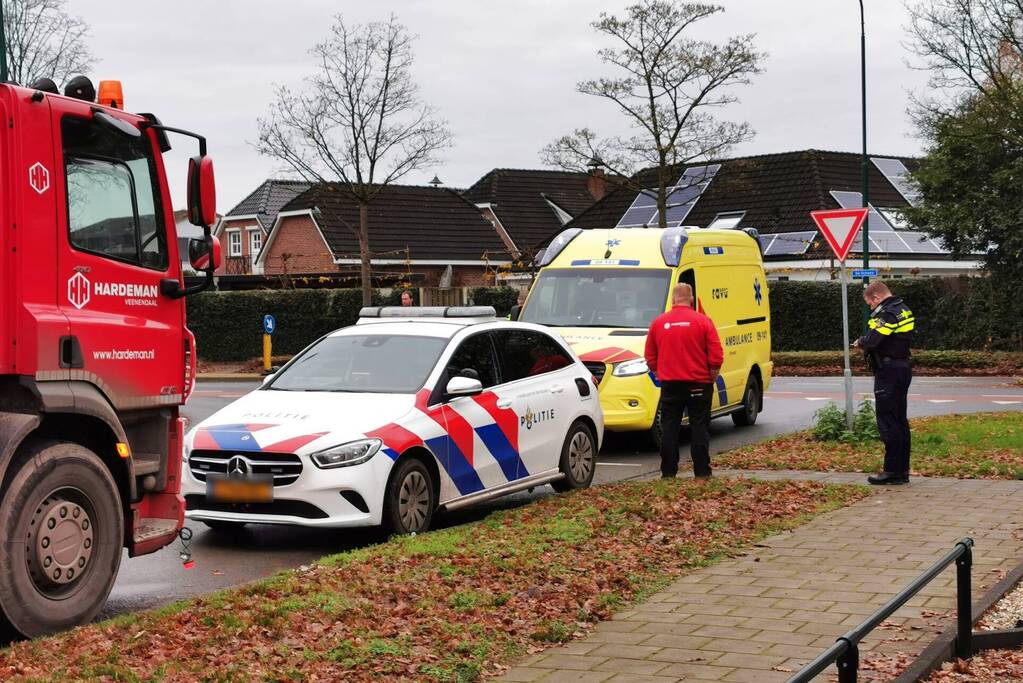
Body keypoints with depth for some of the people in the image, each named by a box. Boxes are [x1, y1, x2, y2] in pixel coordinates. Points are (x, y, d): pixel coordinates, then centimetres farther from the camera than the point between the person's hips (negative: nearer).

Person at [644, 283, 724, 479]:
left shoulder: (658, 323, 2)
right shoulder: (703, 322, -5)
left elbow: (650, 358, 7)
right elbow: (716, 357, -7)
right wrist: (711, 379, 7)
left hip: (670, 384, 2)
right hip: (698, 385, -2)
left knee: (669, 428, 7)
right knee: (699, 427, 4)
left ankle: (668, 472, 8)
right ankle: (702, 472, 4)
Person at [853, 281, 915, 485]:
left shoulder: (886, 314, -17)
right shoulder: (903, 310, 15)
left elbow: (872, 340, -26)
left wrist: (860, 343, -4)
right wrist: (866, 343, 8)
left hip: (889, 372, -10)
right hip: (903, 368, 10)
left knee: (887, 422, -5)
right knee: (900, 420, 13)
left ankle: (892, 470, -3)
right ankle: (902, 470, 18)